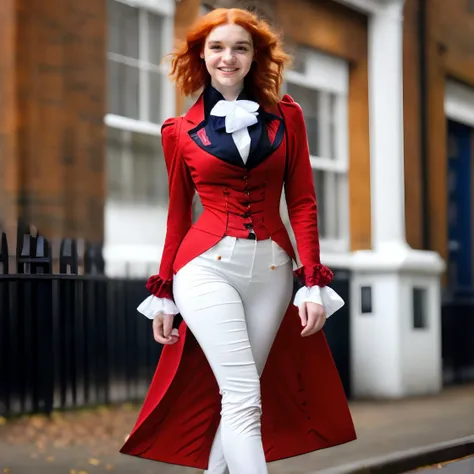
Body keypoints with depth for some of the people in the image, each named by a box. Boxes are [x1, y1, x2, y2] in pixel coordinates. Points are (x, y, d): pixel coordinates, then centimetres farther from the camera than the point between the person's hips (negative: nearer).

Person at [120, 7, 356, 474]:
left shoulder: (286, 117, 8)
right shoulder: (182, 131, 6)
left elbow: (302, 203, 6)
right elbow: (178, 214, 13)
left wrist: (313, 283, -2)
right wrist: (163, 295, 13)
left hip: (272, 269, 2)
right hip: (207, 265, -2)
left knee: (237, 398, 5)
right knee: (245, 398, -13)